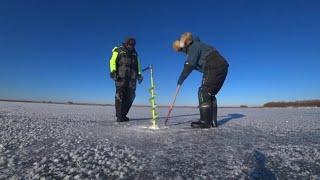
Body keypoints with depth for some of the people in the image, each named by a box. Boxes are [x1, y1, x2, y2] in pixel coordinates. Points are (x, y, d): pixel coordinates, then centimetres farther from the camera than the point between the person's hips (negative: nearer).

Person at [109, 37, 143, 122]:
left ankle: (123, 115, 10)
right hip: (121, 75, -4)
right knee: (120, 95, -9)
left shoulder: (134, 53, 24)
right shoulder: (118, 50, 10)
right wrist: (113, 71, -17)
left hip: (132, 76, 4)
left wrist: (139, 74, 4)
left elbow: (138, 64, 18)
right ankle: (119, 116, -4)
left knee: (130, 96, -1)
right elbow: (113, 61, -1)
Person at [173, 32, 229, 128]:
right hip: (221, 68, 10)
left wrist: (180, 80, -8)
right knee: (209, 93, 10)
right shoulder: (197, 46, 25)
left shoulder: (194, 47, -6)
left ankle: (205, 121, -13)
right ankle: (212, 121, 10)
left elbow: (189, 66, -12)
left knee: (204, 92, -11)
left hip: (215, 67, -10)